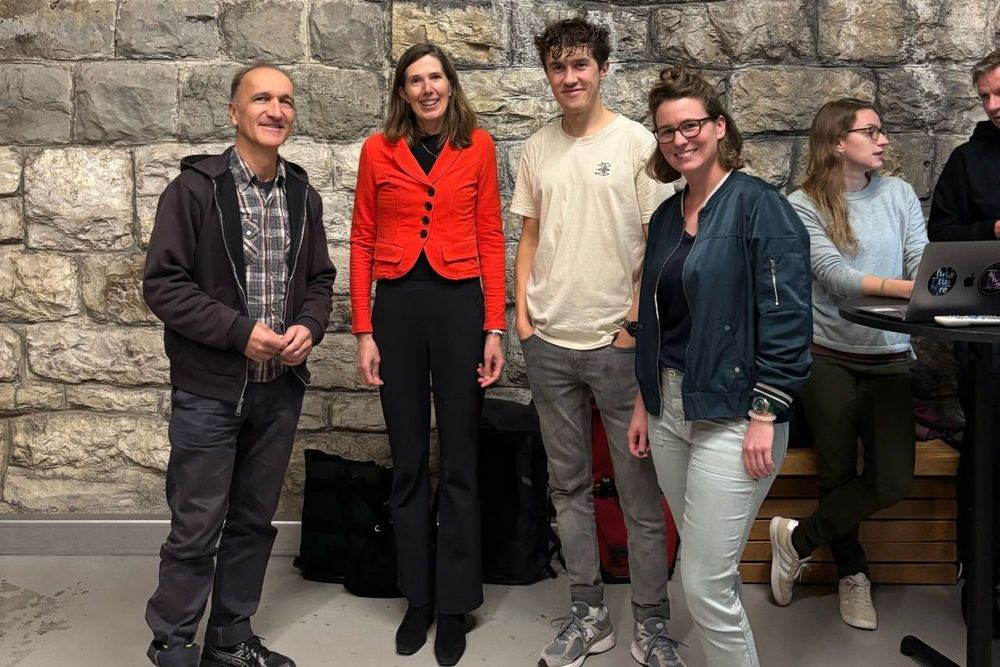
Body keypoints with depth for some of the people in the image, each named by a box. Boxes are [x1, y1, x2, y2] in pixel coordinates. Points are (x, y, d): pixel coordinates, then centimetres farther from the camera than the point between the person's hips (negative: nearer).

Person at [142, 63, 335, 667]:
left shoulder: (304, 195, 8)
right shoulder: (195, 187, -7)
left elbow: (319, 279, 13)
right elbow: (163, 283, -11)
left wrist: (309, 326, -7)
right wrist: (240, 331, -18)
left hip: (281, 389, 5)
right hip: (209, 389, -4)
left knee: (254, 521, 14)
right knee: (196, 527, 3)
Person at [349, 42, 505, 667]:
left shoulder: (478, 146, 4)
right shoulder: (378, 150, 5)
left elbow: (490, 238, 3)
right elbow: (363, 243, 5)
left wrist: (494, 328, -3)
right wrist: (364, 332, 0)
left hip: (459, 303, -1)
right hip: (397, 305, 1)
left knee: (459, 461, 6)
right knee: (408, 461, 10)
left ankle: (455, 604, 20)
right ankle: (418, 598, 25)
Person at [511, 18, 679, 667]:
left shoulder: (637, 143, -3)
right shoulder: (538, 148, 10)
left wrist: (635, 322, -9)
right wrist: (523, 313, 6)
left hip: (617, 342, -4)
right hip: (548, 343, 4)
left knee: (641, 491, 3)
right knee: (570, 486, 12)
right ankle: (589, 614, 26)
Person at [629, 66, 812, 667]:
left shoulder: (759, 205, -10)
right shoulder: (667, 215, 12)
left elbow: (787, 318, -15)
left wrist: (765, 416, -18)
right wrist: (644, 402, 17)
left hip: (732, 414, -7)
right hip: (670, 410, 7)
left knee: (706, 584, -4)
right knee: (707, 569, 17)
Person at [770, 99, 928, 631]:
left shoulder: (898, 193, 8)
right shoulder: (803, 204, -3)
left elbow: (923, 262, 1)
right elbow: (832, 274, -16)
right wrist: (905, 287, -29)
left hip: (889, 357, 3)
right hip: (828, 355, -3)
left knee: (893, 480, -9)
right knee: (838, 473, 3)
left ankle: (799, 539, 13)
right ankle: (853, 573, 29)